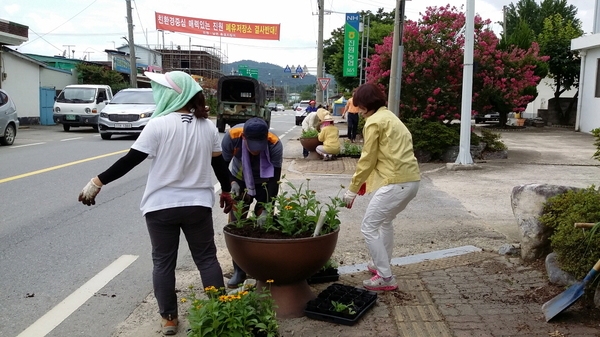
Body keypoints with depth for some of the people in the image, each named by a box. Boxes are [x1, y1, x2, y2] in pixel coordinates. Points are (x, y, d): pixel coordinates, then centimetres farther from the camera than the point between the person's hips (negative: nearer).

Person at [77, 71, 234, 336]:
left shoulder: (159, 125, -13)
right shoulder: (208, 126, 1)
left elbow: (130, 160, -13)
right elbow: (219, 164, 8)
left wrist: (97, 182, -6)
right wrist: (226, 191, 22)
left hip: (161, 206, -3)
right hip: (198, 205, 3)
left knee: (163, 262, 11)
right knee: (206, 259, 13)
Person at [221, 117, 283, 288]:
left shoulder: (275, 144, -36)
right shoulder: (231, 137, -33)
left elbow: (275, 179, -30)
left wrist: (266, 209, -36)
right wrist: (231, 183, -31)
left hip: (265, 182, -1)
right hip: (240, 181, 2)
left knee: (264, 223, -5)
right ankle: (239, 270, 13)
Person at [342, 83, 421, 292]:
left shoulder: (374, 122, -7)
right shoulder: (389, 117, 21)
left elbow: (367, 159, -8)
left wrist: (352, 189, 0)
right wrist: (365, 181, 20)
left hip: (396, 182, -10)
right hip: (411, 179, 10)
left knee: (368, 227, 0)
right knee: (385, 220, 28)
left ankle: (386, 278, 5)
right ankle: (382, 265, 39)